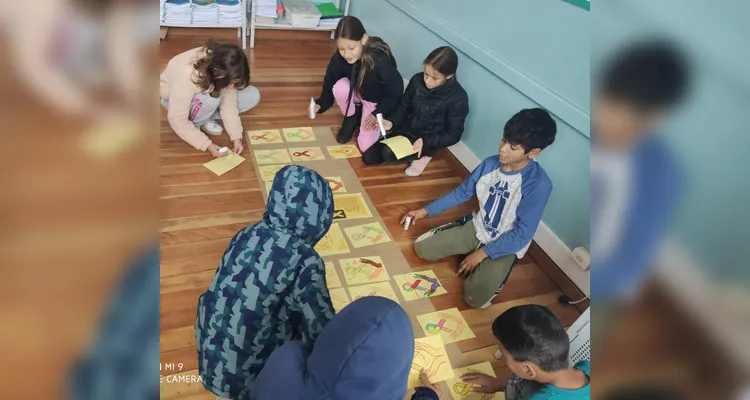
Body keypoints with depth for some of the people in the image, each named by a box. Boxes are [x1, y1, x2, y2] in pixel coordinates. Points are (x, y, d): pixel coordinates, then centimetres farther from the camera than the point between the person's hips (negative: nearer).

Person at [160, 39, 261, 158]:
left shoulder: (224, 70, -27)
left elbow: (228, 102, -19)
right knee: (210, 99, -40)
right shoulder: (187, 76, -41)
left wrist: (236, 137, -27)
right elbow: (178, 121, -34)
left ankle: (205, 118, -3)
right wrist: (207, 144, -36)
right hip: (173, 98, -5)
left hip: (205, 92, 5)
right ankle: (194, 123, -9)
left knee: (253, 96, -14)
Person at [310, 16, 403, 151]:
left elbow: (396, 91, -23)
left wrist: (378, 113, -18)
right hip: (356, 91, 3)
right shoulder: (339, 57, -26)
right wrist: (321, 103, -21)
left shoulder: (380, 60, -38)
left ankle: (366, 113, 18)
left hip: (376, 101, -3)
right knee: (340, 87, -33)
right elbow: (330, 80, -8)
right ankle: (351, 118, 0)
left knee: (365, 146, -13)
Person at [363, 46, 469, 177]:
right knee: (368, 158, 1)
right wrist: (392, 122, -18)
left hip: (429, 141, -5)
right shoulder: (417, 80, -12)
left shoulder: (458, 98, -24)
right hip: (406, 130, 5)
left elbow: (453, 134, -16)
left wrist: (425, 141, -29)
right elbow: (404, 106, 2)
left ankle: (423, 155, -1)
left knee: (388, 153, -28)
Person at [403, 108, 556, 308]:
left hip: (506, 245, -4)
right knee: (422, 248, -6)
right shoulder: (490, 163, -11)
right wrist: (425, 211, 3)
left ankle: (494, 270, 7)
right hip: (477, 227, 5)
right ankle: (468, 253, 15)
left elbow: (523, 234, -23)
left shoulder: (538, 184, -27)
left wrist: (482, 253, -22)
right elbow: (461, 193, 3)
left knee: (475, 297, -23)